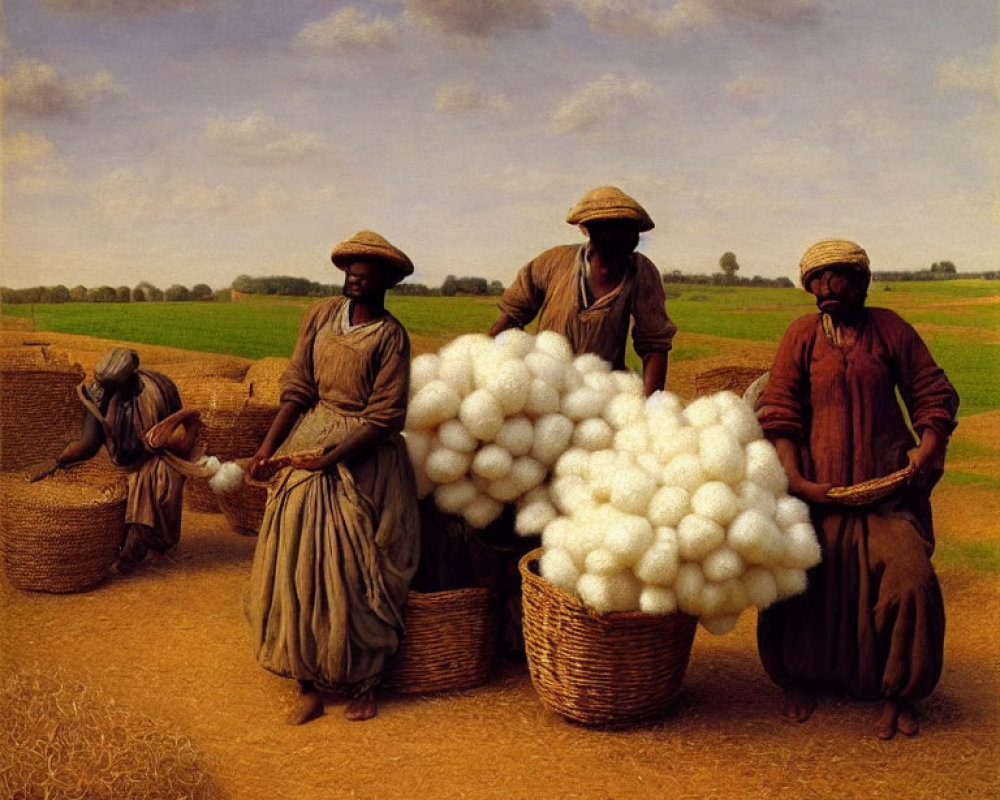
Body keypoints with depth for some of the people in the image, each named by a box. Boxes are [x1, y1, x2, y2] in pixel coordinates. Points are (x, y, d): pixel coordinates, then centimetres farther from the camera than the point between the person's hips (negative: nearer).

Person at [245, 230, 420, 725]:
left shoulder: (391, 336, -8)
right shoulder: (321, 315, 5)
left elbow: (385, 417, -12)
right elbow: (297, 388, 5)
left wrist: (331, 456, -17)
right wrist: (269, 446, -3)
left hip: (364, 457, -4)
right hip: (310, 442, 4)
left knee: (356, 571, -1)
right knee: (300, 562, -1)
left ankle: (362, 685, 14)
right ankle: (309, 684, 8)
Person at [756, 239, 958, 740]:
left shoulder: (890, 330, 4)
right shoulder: (803, 335, 2)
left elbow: (934, 396, 8)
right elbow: (779, 414, -2)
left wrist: (927, 451, -7)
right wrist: (796, 480, -12)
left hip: (888, 489, 0)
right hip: (820, 489, 0)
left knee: (910, 580, -14)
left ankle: (897, 694, 7)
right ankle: (798, 681, 24)